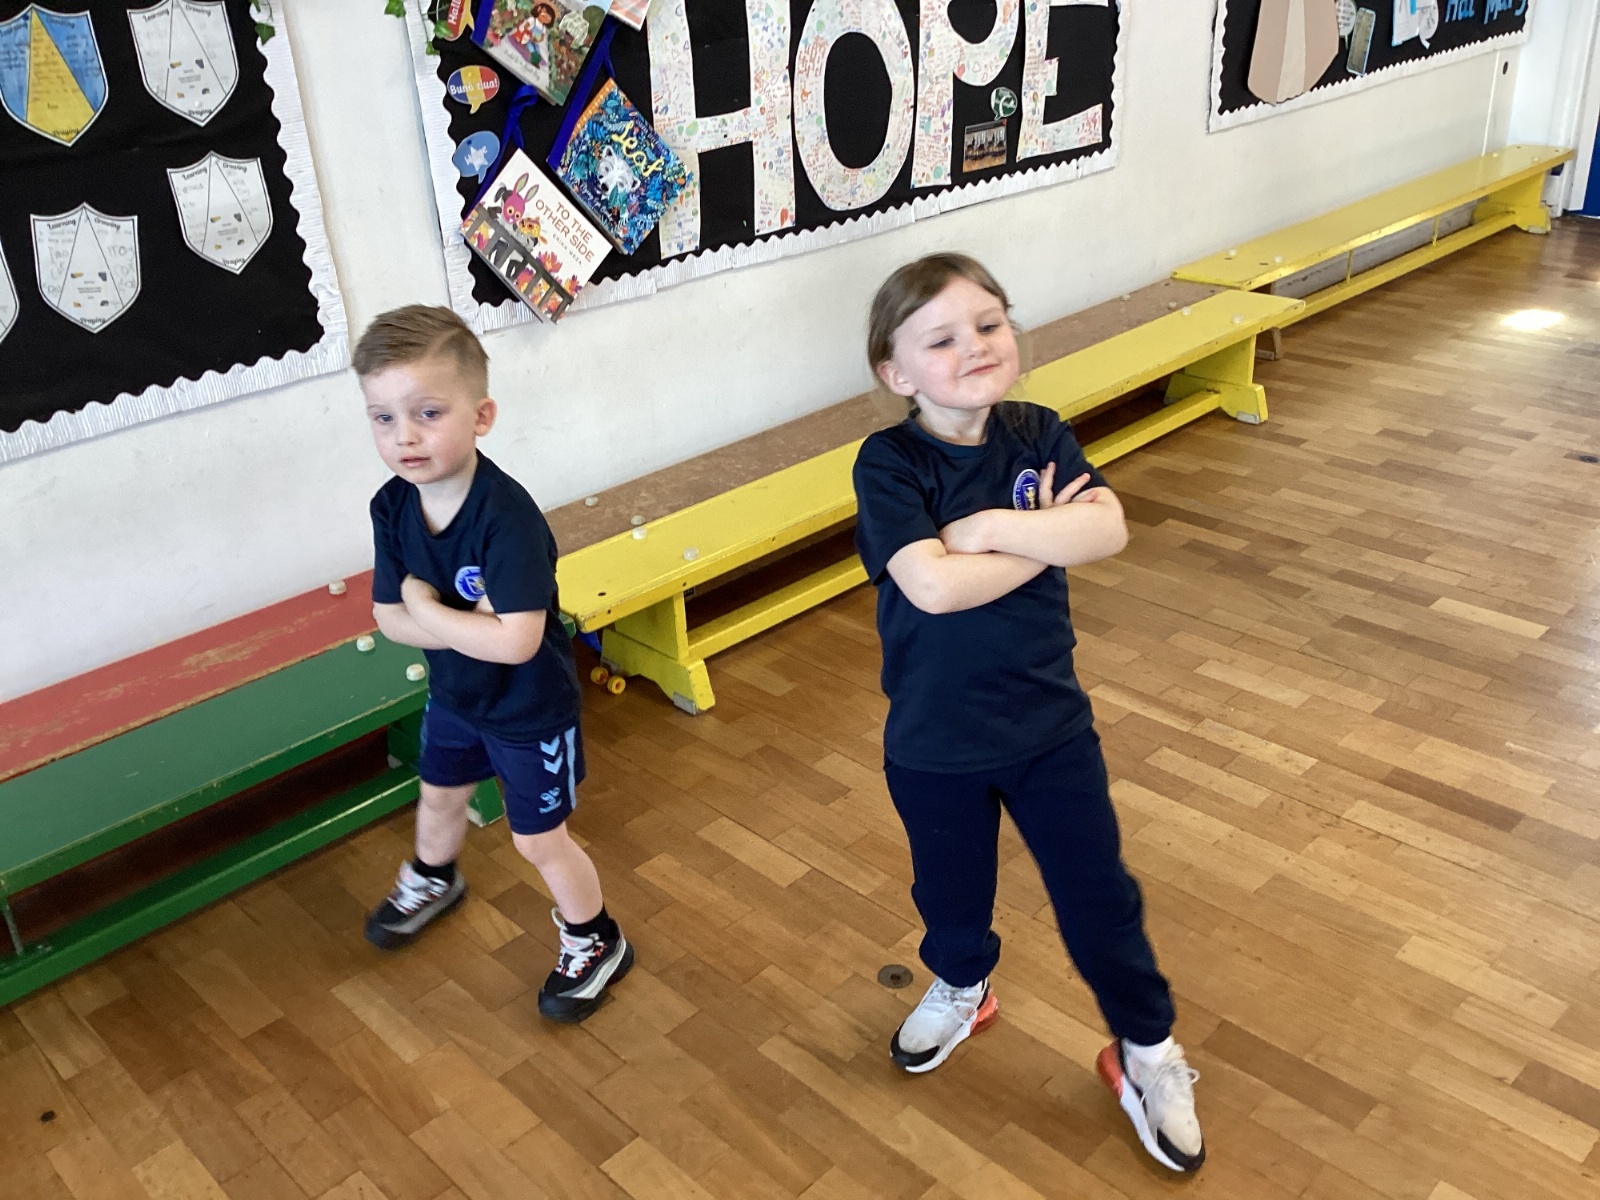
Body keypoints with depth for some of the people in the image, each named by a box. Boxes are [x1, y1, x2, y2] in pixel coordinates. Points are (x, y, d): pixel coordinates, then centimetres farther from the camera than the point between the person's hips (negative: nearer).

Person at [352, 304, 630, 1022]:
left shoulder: (507, 518, -36)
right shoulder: (392, 506, -14)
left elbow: (517, 642, -40)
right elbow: (390, 619, -10)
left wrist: (426, 610, -28)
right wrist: (474, 626, -28)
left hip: (530, 709, -7)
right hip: (454, 695, 7)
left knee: (538, 839, 10)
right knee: (440, 796, 31)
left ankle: (596, 943, 36)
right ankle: (432, 882, 63)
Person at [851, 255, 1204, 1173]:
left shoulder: (1039, 435, -5)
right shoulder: (889, 465, -17)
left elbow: (1107, 530, -20)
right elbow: (934, 586, -31)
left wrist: (991, 527, -26)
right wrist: (1045, 536, -20)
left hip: (1051, 722, 2)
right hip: (934, 741, -2)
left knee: (1098, 892, 12)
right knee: (953, 887, 22)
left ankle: (1149, 1051, 34)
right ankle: (962, 987, 54)